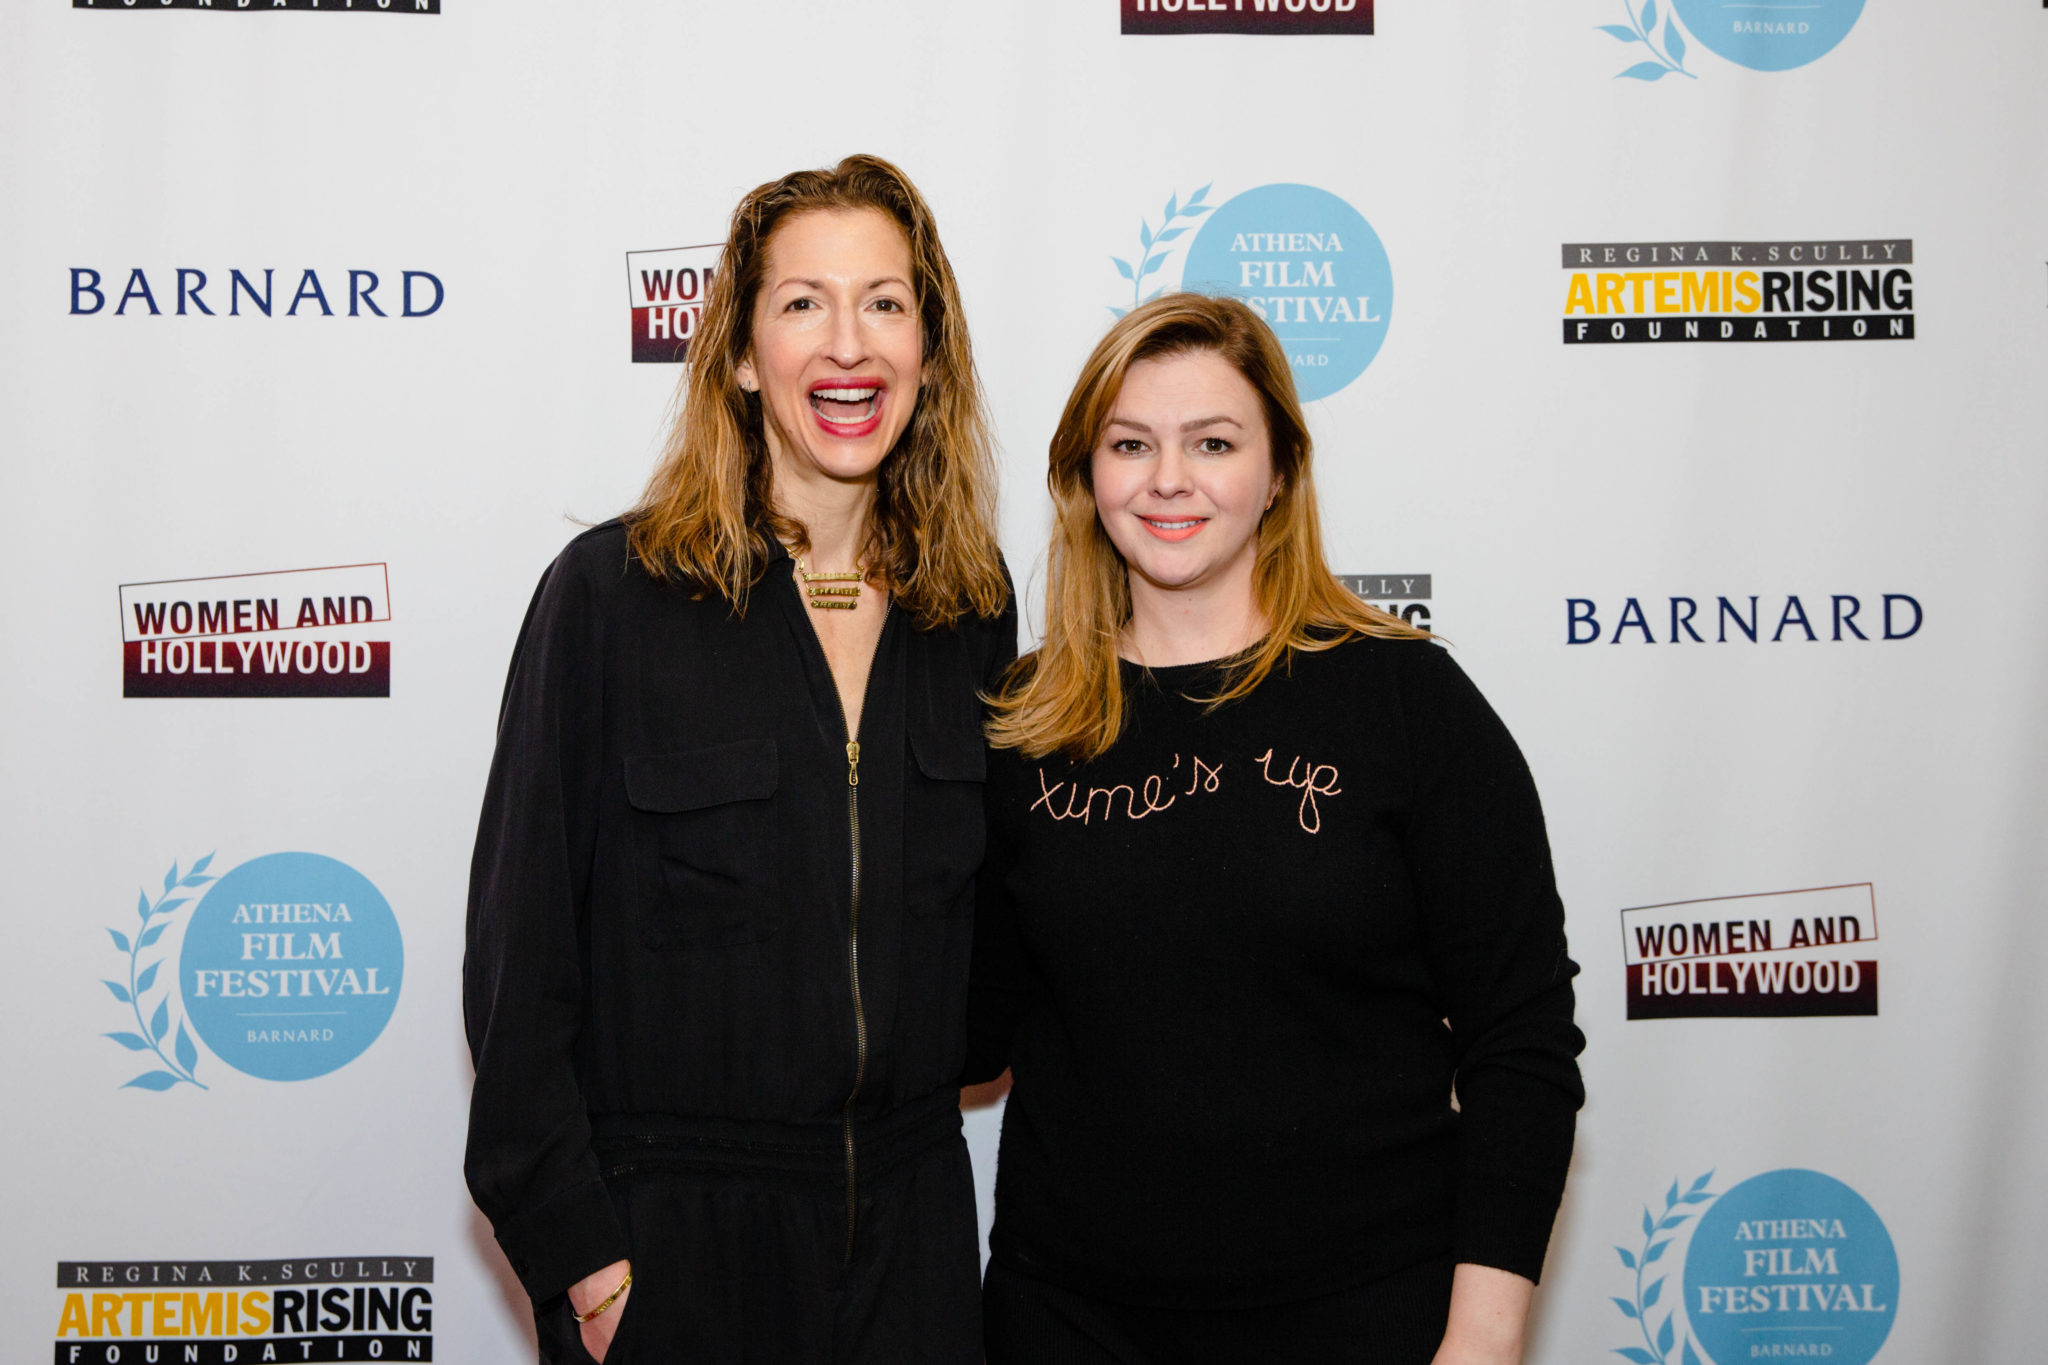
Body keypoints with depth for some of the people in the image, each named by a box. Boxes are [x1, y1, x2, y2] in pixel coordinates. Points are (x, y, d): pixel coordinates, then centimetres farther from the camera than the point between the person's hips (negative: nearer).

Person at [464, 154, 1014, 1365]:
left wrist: (949, 1058, 4)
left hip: (914, 1217, 4)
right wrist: (572, 1246, -10)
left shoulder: (972, 605, 2)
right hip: (667, 1222, -3)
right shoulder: (612, 593, -10)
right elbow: (520, 944, -9)